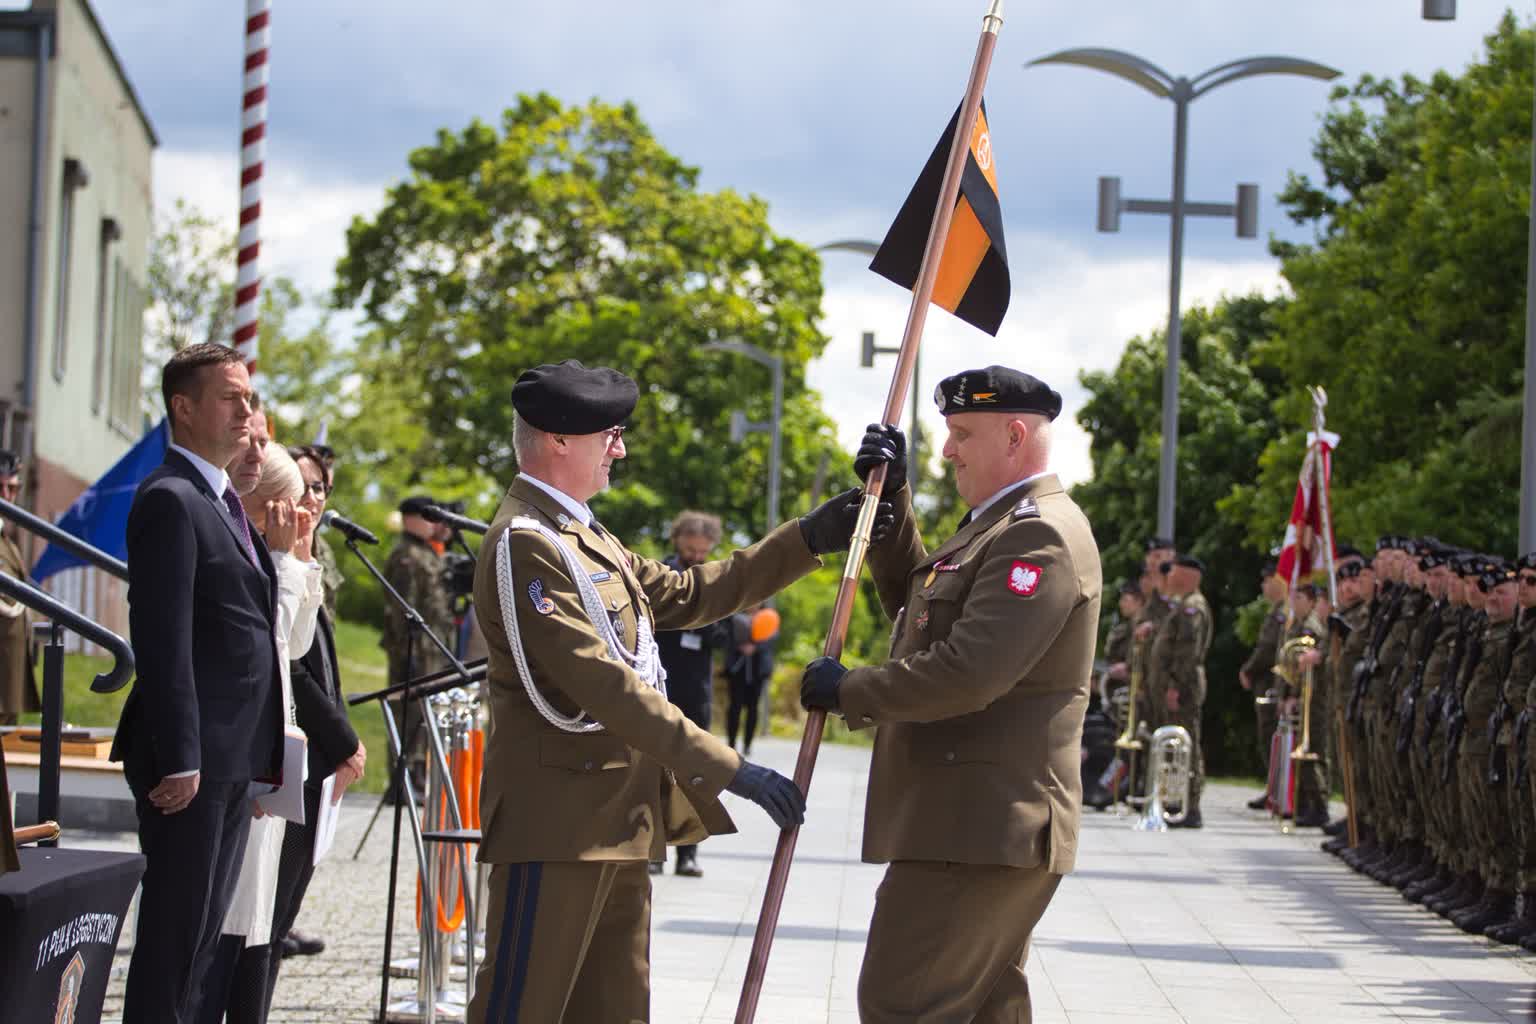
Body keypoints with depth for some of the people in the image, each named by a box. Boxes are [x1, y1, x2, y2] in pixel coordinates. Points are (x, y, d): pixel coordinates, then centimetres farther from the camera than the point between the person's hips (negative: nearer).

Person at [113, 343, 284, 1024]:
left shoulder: (226, 502, 19)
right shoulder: (170, 499, -12)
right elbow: (162, 637, -19)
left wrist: (263, 751, 17)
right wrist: (177, 759, -23)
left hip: (235, 758, 10)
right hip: (193, 760, -9)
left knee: (203, 931, 13)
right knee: (174, 931, -5)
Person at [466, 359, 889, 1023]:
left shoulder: (583, 537, 18)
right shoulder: (525, 544, -16)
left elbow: (686, 596, 21)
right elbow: (602, 683, -23)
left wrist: (809, 540, 14)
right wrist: (727, 770, -25)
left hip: (615, 819, 11)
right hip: (557, 819, -10)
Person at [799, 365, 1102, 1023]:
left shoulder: (1040, 536, -17)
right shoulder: (998, 525, 18)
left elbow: (968, 673, -26)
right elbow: (913, 600, 27)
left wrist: (850, 691, -14)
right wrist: (892, 499, 14)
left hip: (977, 829, -11)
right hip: (986, 824, 11)